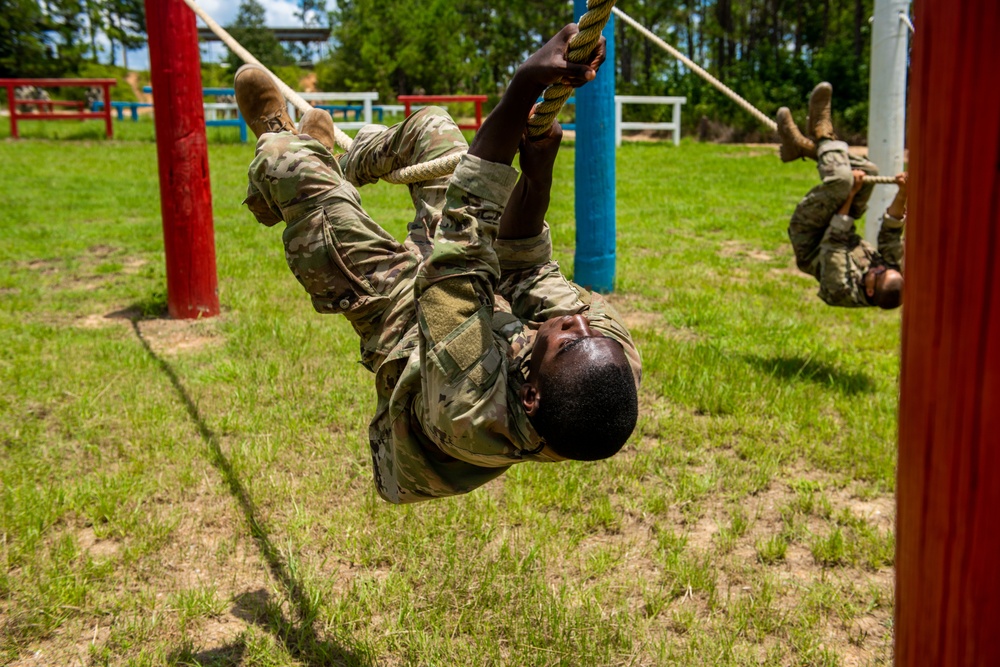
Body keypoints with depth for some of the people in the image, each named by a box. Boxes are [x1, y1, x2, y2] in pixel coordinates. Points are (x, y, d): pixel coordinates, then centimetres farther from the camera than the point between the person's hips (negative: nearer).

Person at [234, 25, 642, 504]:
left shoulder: (466, 410, -51)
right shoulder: (619, 366, -37)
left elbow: (459, 259, -47)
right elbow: (528, 270, -22)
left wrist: (523, 88, -48)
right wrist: (537, 174, -32)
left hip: (400, 322, -4)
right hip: (505, 302, 5)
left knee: (286, 160, -2)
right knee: (429, 124, 12)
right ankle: (336, 159, 49)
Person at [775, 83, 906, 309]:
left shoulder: (843, 292, -41)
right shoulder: (893, 278, -26)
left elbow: (833, 245, -33)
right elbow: (891, 235, -13)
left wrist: (850, 195, -30)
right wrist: (901, 196, -24)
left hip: (809, 243, -6)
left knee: (842, 181, -29)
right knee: (868, 171, -6)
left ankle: (824, 136, 1)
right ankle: (803, 146, 8)